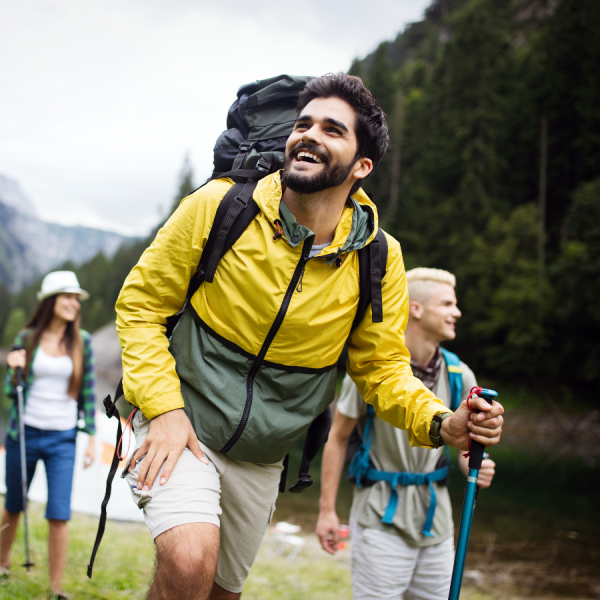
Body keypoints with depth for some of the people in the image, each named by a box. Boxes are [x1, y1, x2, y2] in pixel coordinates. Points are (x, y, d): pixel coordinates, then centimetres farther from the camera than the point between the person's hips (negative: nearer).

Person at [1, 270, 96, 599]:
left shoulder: (82, 341, 0)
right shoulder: (27, 338, 0)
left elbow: (88, 392, 4)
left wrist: (90, 437, 1)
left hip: (62, 439, -1)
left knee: (59, 516, -8)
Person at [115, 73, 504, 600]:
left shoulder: (380, 259, -9)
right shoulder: (218, 206, -15)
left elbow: (382, 365, 1)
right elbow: (140, 304, -7)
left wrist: (440, 424, -18)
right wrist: (164, 407, -18)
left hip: (262, 458, 4)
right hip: (181, 424, -3)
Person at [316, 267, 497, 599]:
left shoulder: (459, 375, 1)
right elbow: (338, 438, -4)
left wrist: (476, 467, -15)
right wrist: (327, 509, -6)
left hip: (435, 516, 5)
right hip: (382, 516, -5)